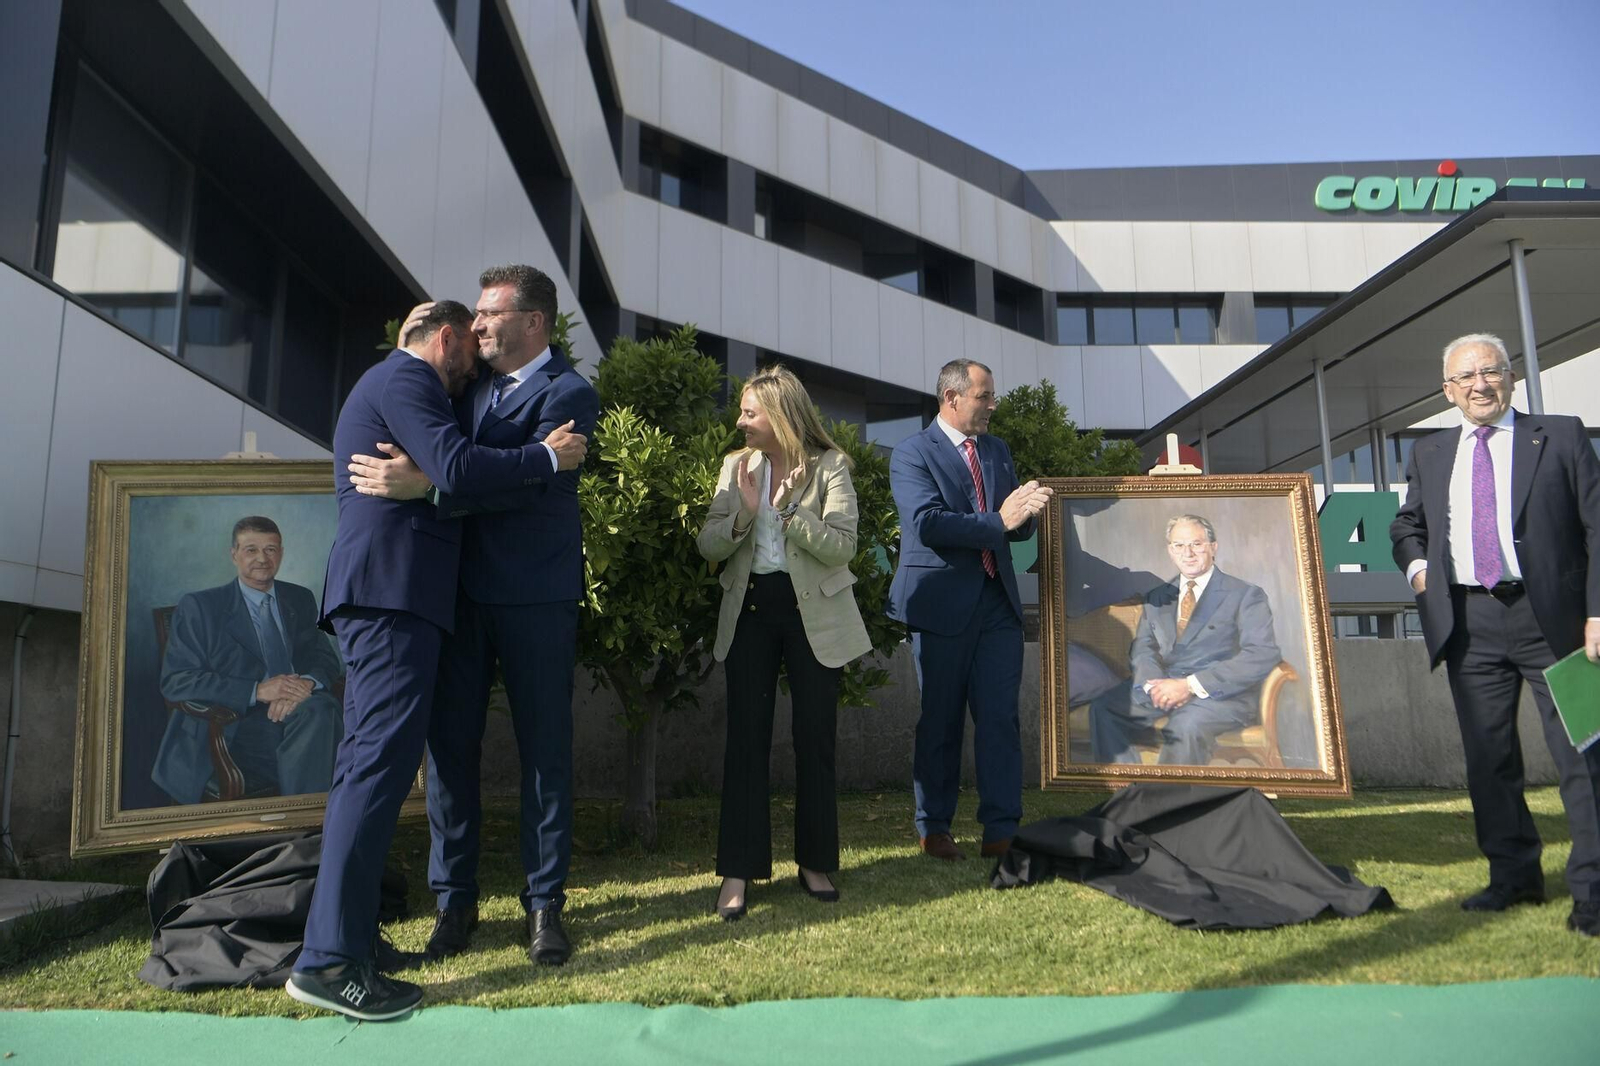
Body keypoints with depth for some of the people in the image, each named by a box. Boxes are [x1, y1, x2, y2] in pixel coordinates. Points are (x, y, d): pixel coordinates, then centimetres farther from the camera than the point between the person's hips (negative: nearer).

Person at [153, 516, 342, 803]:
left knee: (318, 707, -33)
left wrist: (308, 683, -14)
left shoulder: (301, 600, 19)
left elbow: (327, 660, 13)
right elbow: (175, 681, -4)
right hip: (237, 732, -4)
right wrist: (257, 691, -17)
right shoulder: (200, 607, 6)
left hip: (300, 716, 4)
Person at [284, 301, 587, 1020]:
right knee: (381, 760, -14)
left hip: (379, 592, 11)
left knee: (366, 763, 11)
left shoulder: (388, 382, 27)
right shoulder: (407, 377, -5)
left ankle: (343, 932, 17)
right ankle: (329, 960, -13)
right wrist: (547, 457, -10)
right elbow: (455, 468, -19)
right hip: (393, 590, -11)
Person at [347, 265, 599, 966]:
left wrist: (424, 483, -30)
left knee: (544, 748, 3)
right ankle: (454, 897, 19)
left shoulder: (569, 393, -4)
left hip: (535, 597, -5)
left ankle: (544, 902, 14)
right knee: (449, 742, 6)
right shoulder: (470, 382, 15)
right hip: (458, 588, 5)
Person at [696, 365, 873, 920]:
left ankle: (816, 862, 20)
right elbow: (708, 545, 2)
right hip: (749, 610, 2)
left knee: (815, 739, 5)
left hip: (813, 613, -2)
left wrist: (788, 509, -21)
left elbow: (842, 547, -12)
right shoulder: (737, 465, 7)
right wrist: (744, 513, -16)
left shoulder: (829, 467, -4)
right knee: (745, 739, -1)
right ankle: (738, 870, 6)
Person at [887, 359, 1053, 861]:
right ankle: (934, 829, 20)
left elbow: (1018, 527, 15)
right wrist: (998, 522, -18)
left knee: (1001, 719, 2)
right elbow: (928, 523, -18)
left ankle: (1001, 830, 10)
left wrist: (1025, 512, -8)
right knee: (940, 721, 6)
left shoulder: (998, 450, 15)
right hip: (942, 604, -5)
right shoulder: (912, 453, -4)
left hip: (998, 601, 5)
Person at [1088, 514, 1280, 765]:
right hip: (1163, 685, 5)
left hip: (1222, 692, -4)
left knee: (1186, 724, -37)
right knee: (1102, 708, -21)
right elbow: (1142, 648, 14)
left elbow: (1264, 654, -10)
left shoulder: (1246, 595, 3)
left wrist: (1190, 685, -18)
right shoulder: (1156, 598, 20)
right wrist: (1155, 685, -12)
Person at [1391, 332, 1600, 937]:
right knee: (1487, 757, 10)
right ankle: (1513, 875, 23)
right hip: (1470, 625, 4)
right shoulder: (1430, 455, 14)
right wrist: (1416, 563, 3)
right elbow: (1407, 524, 25)